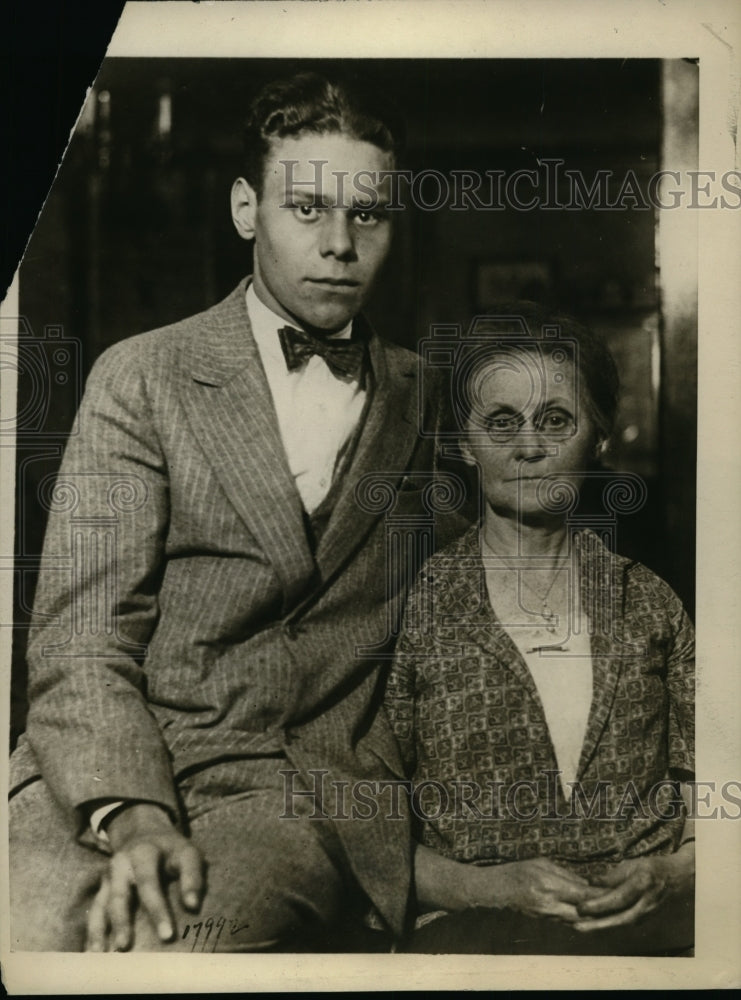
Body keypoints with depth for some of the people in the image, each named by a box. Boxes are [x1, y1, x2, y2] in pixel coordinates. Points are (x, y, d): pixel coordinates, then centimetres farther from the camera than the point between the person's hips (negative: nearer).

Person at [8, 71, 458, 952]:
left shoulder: (421, 405, 13)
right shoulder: (140, 377, 5)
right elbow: (81, 637, -4)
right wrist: (131, 816, -19)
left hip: (317, 791, 0)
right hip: (112, 774, 0)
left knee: (168, 948, -30)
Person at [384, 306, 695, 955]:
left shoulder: (650, 604, 12)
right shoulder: (414, 609, 3)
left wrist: (667, 875, -5)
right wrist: (492, 887, -11)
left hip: (653, 925, 2)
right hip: (475, 928, -1)